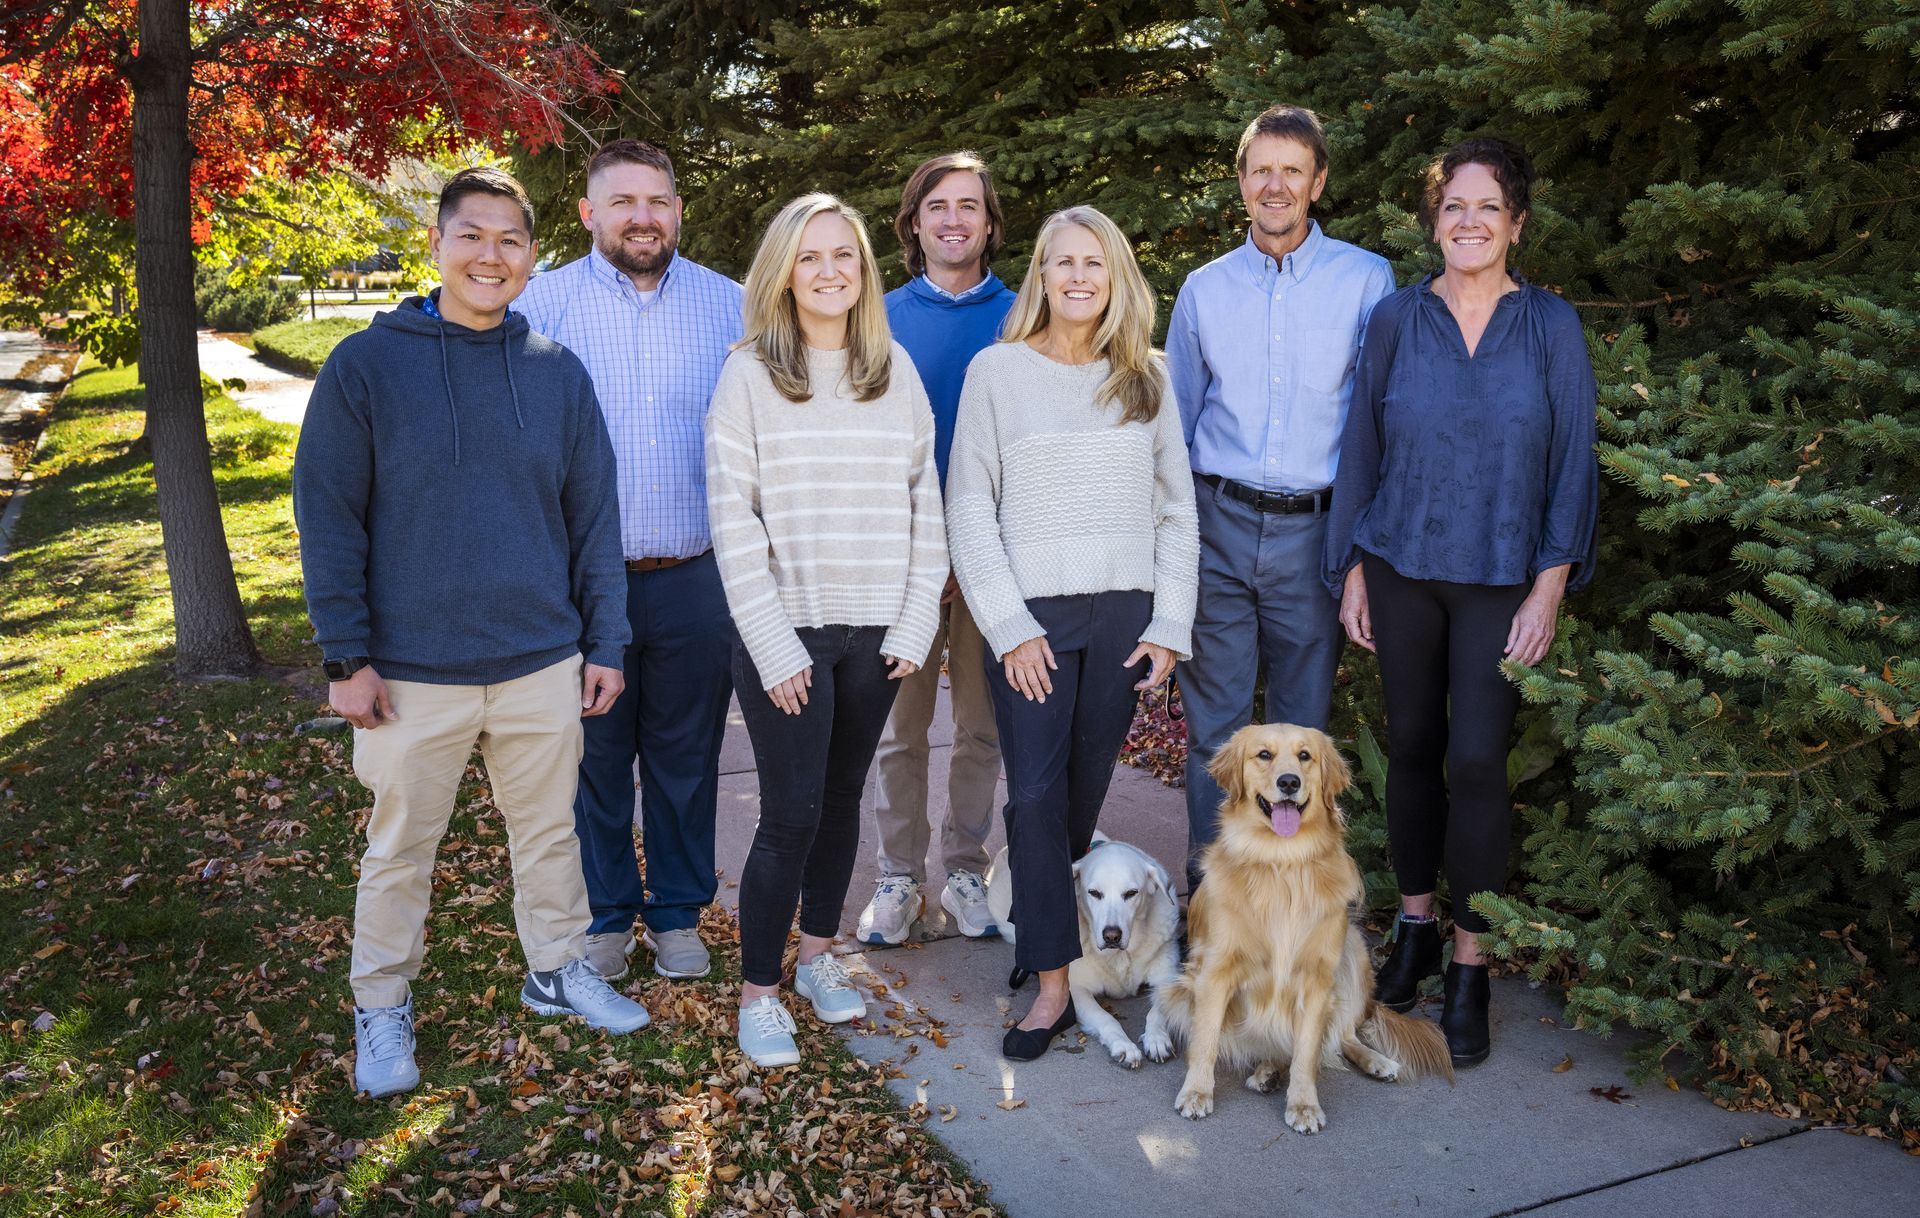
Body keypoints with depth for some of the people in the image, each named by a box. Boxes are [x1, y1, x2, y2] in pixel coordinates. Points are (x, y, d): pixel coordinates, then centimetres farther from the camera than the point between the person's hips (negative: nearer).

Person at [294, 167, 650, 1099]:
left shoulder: (558, 373, 3)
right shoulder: (365, 365, -6)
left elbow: (593, 518, 6)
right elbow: (327, 520, -5)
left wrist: (604, 643, 5)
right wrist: (347, 658, -9)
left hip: (543, 662, 3)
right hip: (413, 672, -2)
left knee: (550, 830, 17)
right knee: (399, 847, 11)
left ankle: (557, 970, 36)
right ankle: (382, 1009, 29)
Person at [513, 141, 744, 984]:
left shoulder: (729, 306, 4)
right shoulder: (542, 303, 0)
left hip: (695, 581, 1)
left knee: (685, 758, 12)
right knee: (595, 758, 11)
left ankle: (677, 913, 30)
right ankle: (605, 913, 29)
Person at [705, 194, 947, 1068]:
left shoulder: (897, 371, 7)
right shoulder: (750, 374, -4)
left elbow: (924, 499, 7)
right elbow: (731, 519, -7)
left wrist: (915, 624, 0)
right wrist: (775, 649, -11)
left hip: (876, 630, 4)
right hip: (787, 633, -3)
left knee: (842, 797, 13)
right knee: (791, 814, -3)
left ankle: (819, 955, 32)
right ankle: (758, 990, 13)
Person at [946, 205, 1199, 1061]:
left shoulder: (1146, 378, 10)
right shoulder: (998, 371, 2)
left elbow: (1176, 509, 11)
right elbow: (968, 510, -1)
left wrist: (1170, 625, 2)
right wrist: (1010, 628, -8)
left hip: (1124, 615, 3)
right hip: (1030, 617, -2)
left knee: (1085, 793, 7)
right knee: (1035, 796, -7)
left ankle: (1040, 927, 28)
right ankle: (1054, 982, 1)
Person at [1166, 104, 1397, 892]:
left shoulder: (1367, 280, 2)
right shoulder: (1204, 289, 8)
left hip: (1315, 530, -1)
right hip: (1218, 524, 1)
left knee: (1302, 723, 8)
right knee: (1214, 721, 4)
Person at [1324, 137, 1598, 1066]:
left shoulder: (1551, 326, 0)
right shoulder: (1396, 319, 3)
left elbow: (1573, 462, 0)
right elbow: (1360, 448, 6)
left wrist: (1549, 588, -7)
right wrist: (1350, 571, 3)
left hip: (1500, 578, -1)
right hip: (1401, 569, 2)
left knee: (1477, 760, -4)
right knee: (1411, 747, 9)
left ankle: (1469, 965, 9)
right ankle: (1414, 926, 25)